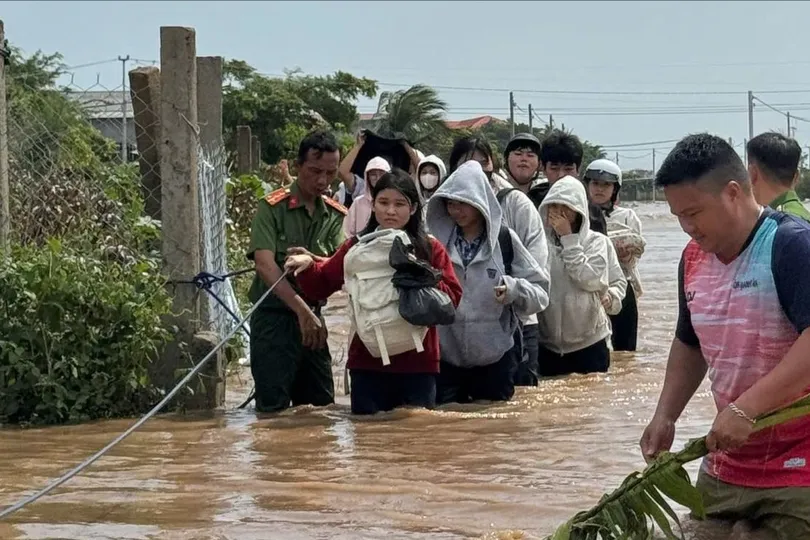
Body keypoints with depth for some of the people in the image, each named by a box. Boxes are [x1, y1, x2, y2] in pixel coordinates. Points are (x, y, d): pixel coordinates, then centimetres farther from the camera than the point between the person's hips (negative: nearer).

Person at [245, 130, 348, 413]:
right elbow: (265, 265, -20)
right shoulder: (272, 207, -8)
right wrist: (302, 310, -29)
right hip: (274, 318, -5)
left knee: (322, 408, 10)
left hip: (313, 319, 5)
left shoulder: (336, 216, 7)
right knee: (273, 410, -7)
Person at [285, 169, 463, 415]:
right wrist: (308, 266, -12)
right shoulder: (356, 247, 7)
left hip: (418, 365, -1)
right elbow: (321, 287, 8)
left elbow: (453, 297, -3)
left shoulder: (431, 249, 3)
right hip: (368, 362, 1)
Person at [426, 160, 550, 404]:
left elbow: (540, 290, -4)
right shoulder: (438, 240, 1)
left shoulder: (504, 239, -5)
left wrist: (514, 290, -23)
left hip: (496, 356, -2)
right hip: (447, 355, 2)